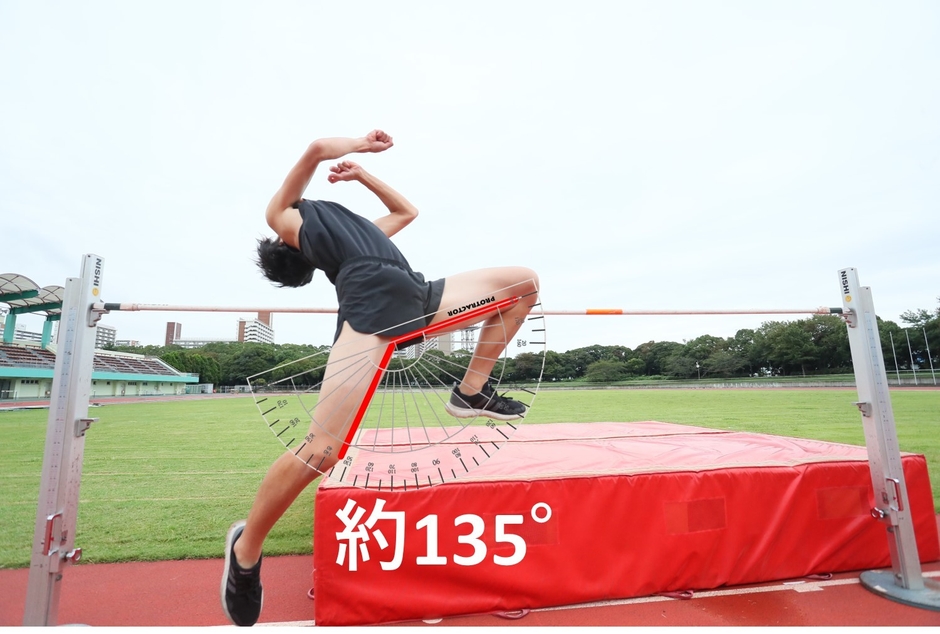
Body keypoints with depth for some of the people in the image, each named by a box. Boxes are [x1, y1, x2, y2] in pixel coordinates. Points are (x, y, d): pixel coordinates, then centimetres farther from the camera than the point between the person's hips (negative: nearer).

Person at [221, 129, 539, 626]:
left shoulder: (354, 229, 41)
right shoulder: (282, 214, 24)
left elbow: (406, 212, 47)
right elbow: (317, 149, 13)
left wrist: (362, 174, 49)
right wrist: (363, 143, 29)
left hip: (418, 300, 8)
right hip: (372, 304, -8)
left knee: (526, 281, 12)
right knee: (322, 451, -17)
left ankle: (471, 391, 5)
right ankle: (246, 548, 13)